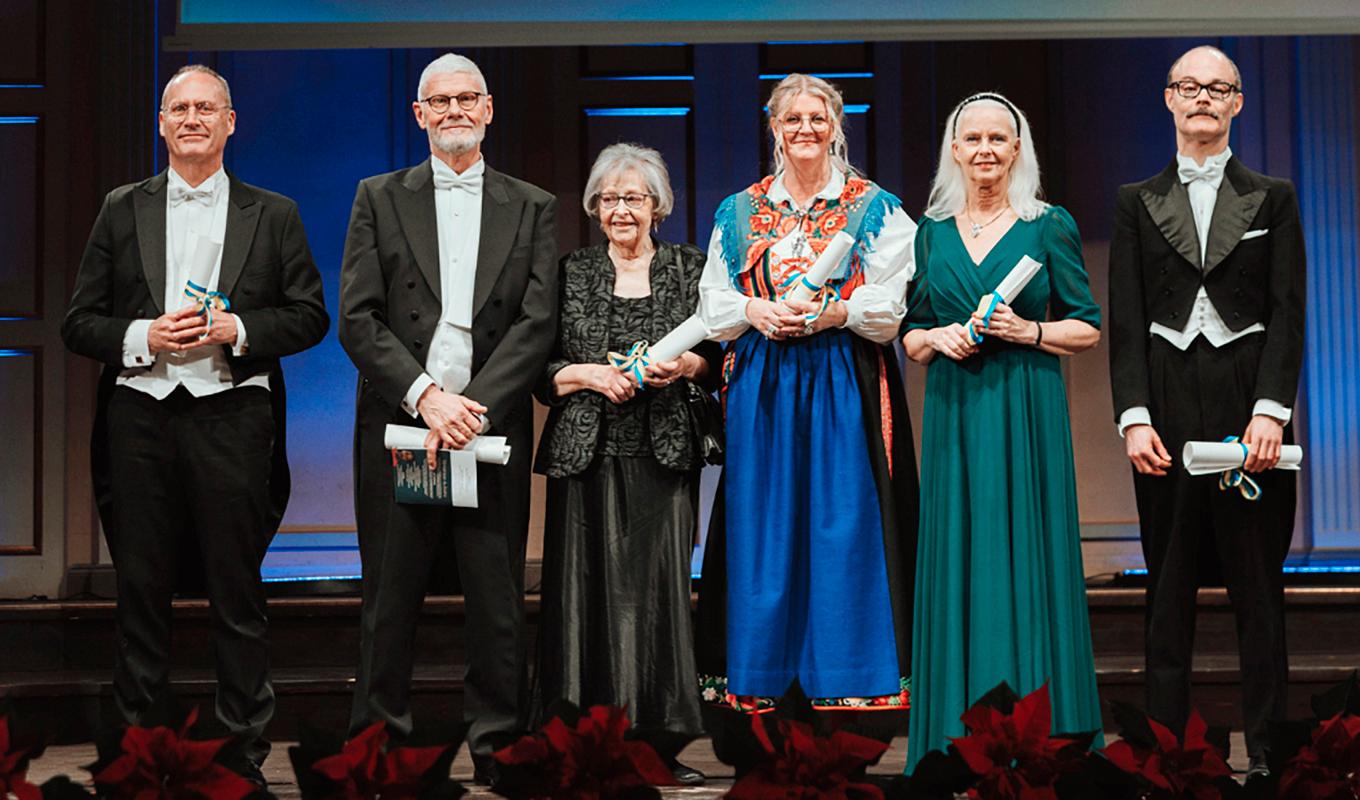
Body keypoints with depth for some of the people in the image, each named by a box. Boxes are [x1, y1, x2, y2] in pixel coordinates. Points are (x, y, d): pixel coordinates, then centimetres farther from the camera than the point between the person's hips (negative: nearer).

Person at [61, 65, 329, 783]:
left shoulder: (273, 214, 9)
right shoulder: (122, 210, 11)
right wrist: (143, 338, -9)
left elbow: (309, 315, 7)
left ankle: (244, 755, 10)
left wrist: (237, 330, -9)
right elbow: (79, 323, 9)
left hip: (232, 419, -1)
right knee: (141, 593, 6)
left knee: (238, 595, 2)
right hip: (139, 419, 1)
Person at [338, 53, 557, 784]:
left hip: (492, 431, 0)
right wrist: (426, 396, -13)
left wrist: (473, 408, -12)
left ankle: (496, 751, 10)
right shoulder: (380, 198, 9)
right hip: (398, 427, 0)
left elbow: (537, 323, 0)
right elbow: (357, 318, 0)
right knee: (389, 604, 3)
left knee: (498, 607, 2)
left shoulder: (532, 209, 10)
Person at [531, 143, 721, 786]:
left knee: (660, 585, -5)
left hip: (665, 453, 0)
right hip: (588, 454, 0)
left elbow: (720, 357, 11)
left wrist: (685, 365, -8)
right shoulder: (572, 273, 10)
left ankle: (663, 742, 1)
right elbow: (540, 367, 7)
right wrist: (591, 375, -9)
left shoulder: (689, 268, 10)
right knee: (592, 587, -4)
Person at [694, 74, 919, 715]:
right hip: (761, 389, 2)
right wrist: (757, 311, -10)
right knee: (762, 518, 1)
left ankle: (847, 676, 2)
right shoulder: (739, 213, 13)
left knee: (842, 518, -5)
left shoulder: (874, 210, 5)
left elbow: (888, 310, -2)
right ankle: (755, 674, 8)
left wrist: (829, 312, -18)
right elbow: (713, 306, 10)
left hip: (844, 388, -2)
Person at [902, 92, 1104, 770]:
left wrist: (1028, 331, -13)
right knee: (958, 561, 2)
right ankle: (960, 743, 7)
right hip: (954, 415, 3)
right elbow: (910, 338, 15)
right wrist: (938, 337, -6)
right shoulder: (933, 231, 12)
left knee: (1028, 555, -4)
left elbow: (1088, 329, 3)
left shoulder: (1050, 227, 3)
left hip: (1027, 415, -3)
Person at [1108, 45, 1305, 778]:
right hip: (1167, 406, 1)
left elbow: (1287, 312, 1)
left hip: (1248, 402, -1)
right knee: (1169, 584, 4)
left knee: (1257, 581, 1)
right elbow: (1125, 321, 4)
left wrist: (1270, 410, -12)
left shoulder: (1272, 199, 9)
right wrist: (1133, 416, -8)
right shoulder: (1137, 203, 11)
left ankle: (1266, 746, 6)